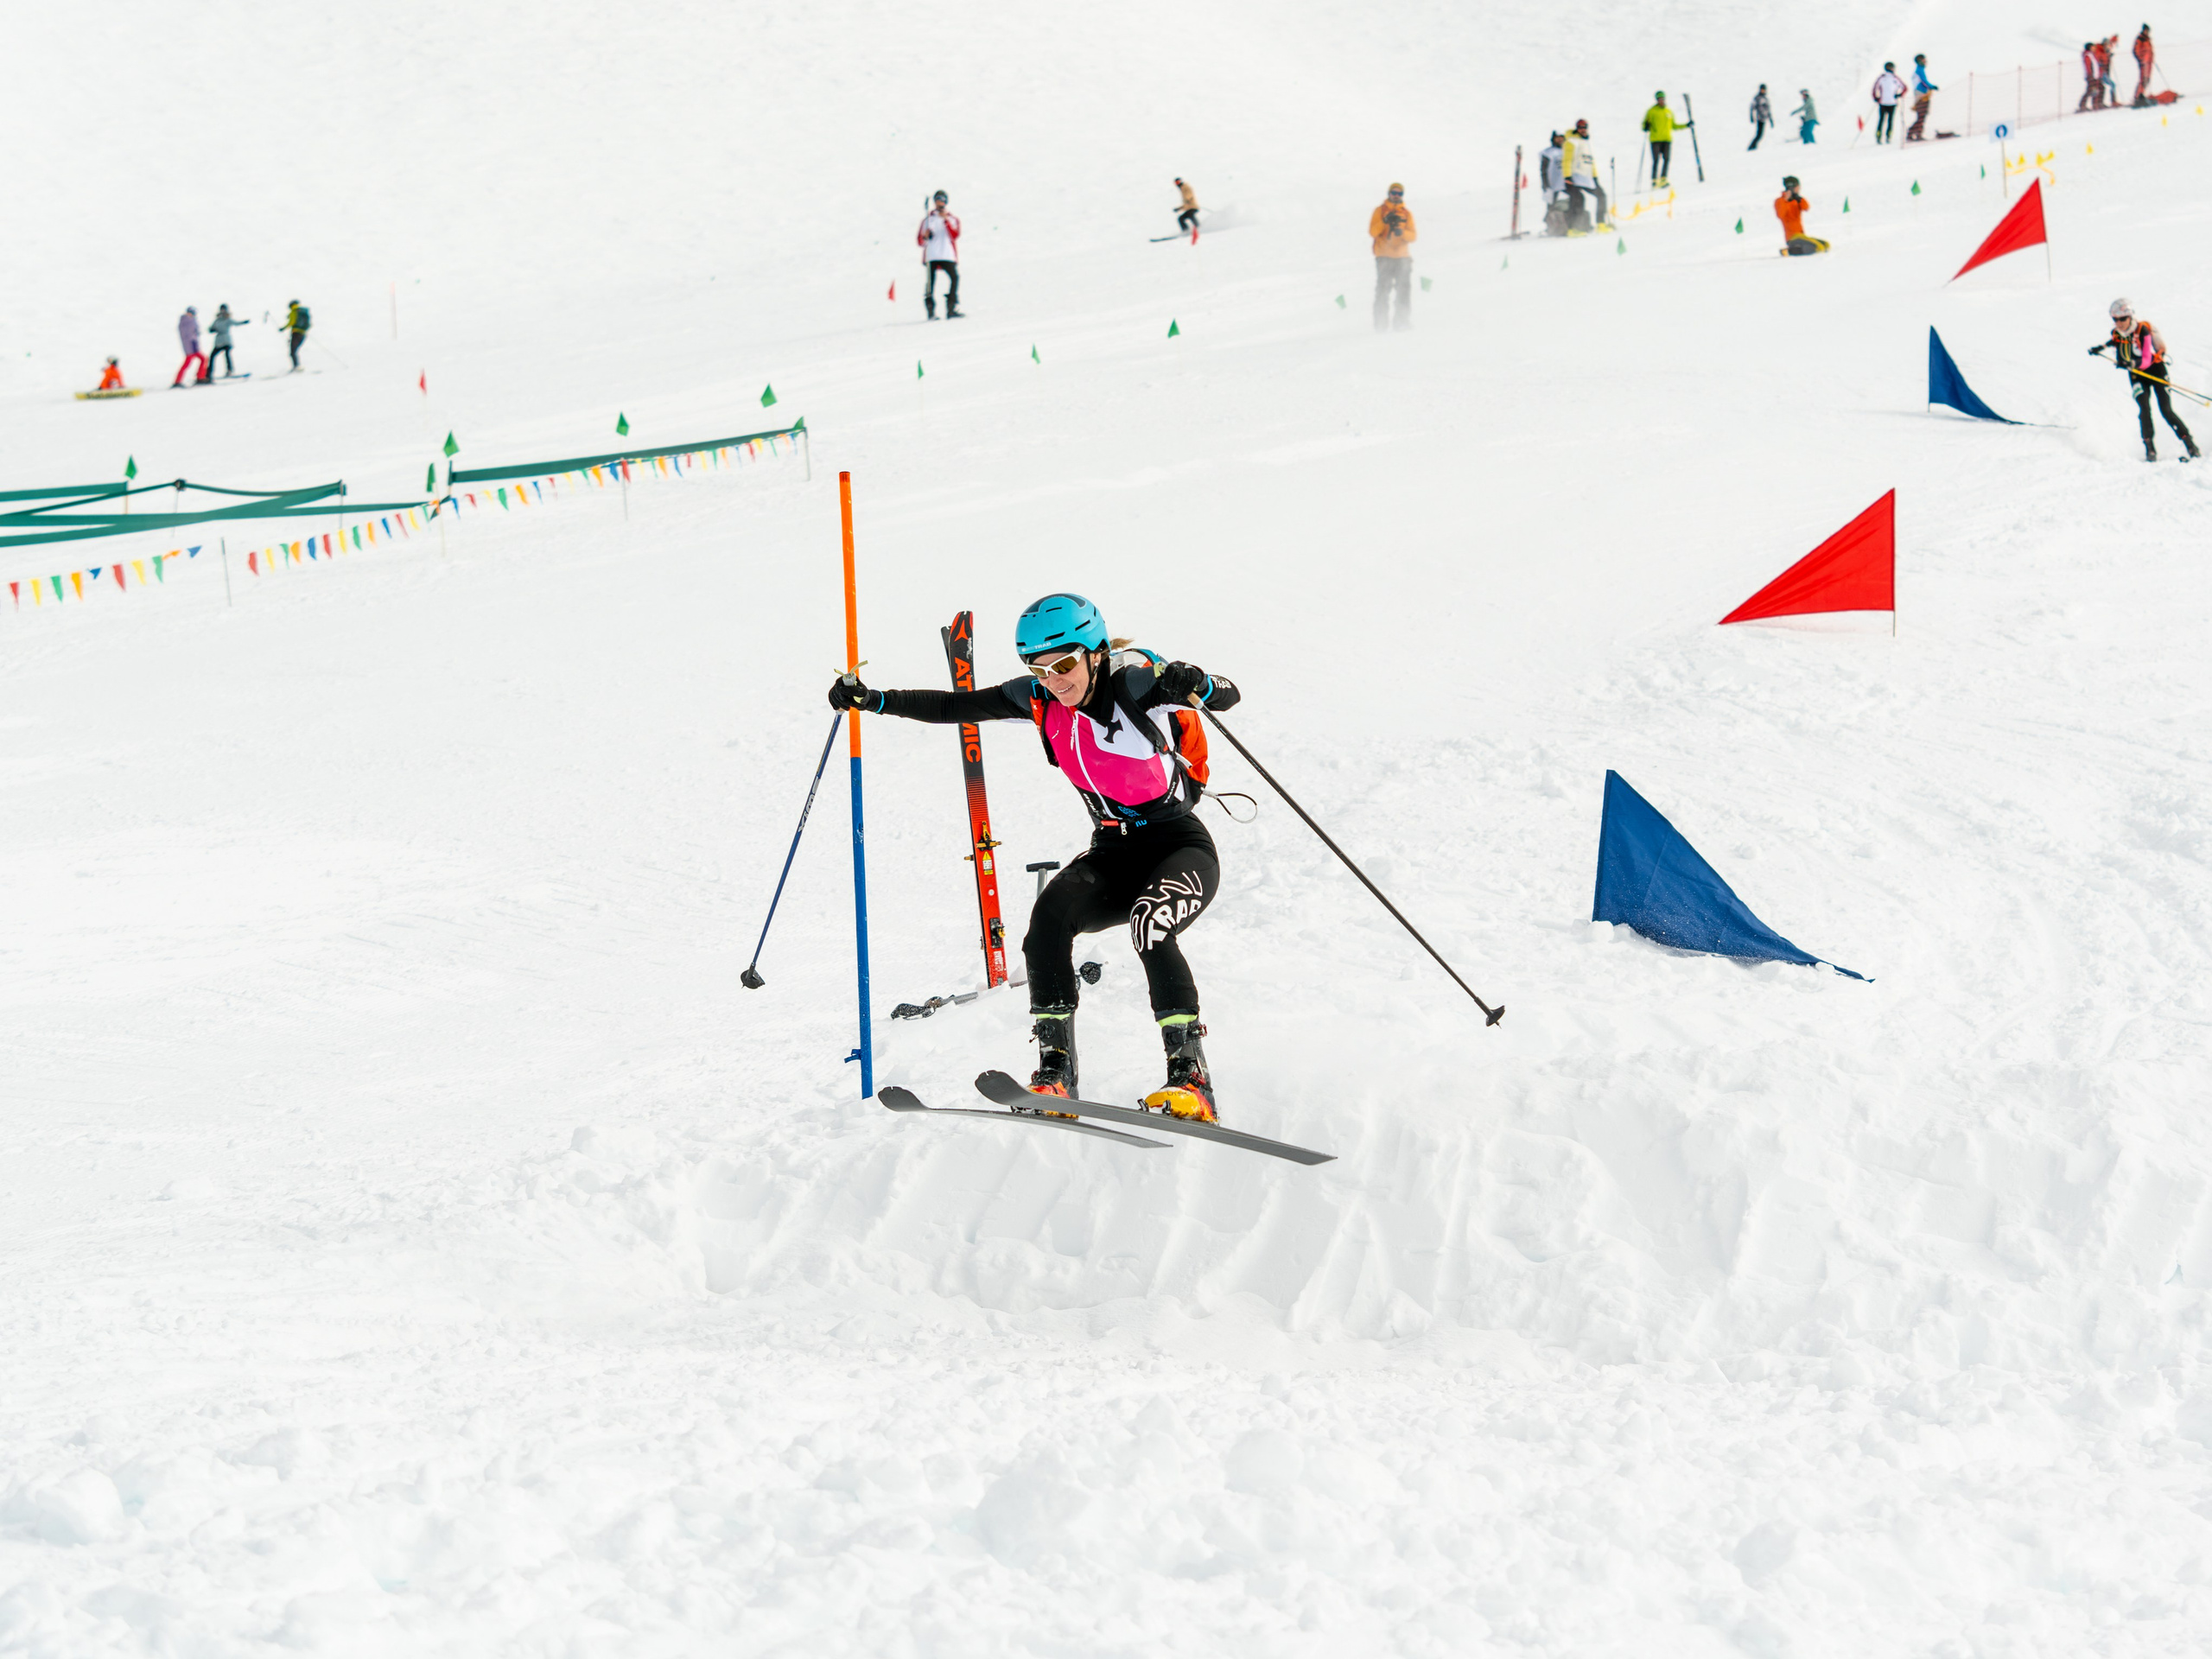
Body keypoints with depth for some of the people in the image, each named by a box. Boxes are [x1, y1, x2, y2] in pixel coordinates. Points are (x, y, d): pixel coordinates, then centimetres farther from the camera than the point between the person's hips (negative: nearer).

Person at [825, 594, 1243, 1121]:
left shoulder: (1133, 683, -16)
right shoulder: (1040, 698, -1)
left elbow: (1229, 696, -21)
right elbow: (956, 707, 4)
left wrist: (1193, 684, -44)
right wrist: (874, 699, -6)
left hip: (1182, 849, -5)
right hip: (1113, 855, 5)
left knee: (1149, 925, -34)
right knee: (1051, 910, -24)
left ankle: (1191, 1080, -33)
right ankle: (1056, 1071, -26)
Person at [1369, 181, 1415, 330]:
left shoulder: (1407, 213, 13)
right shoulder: (1380, 211, 8)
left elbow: (1413, 236, 4)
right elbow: (1372, 232, -4)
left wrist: (1402, 233, -16)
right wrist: (1385, 222, -20)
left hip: (1403, 256, 2)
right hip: (1384, 256, -2)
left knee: (1404, 290, -2)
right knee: (1383, 290, -7)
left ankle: (1402, 322, 2)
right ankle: (1381, 324, -8)